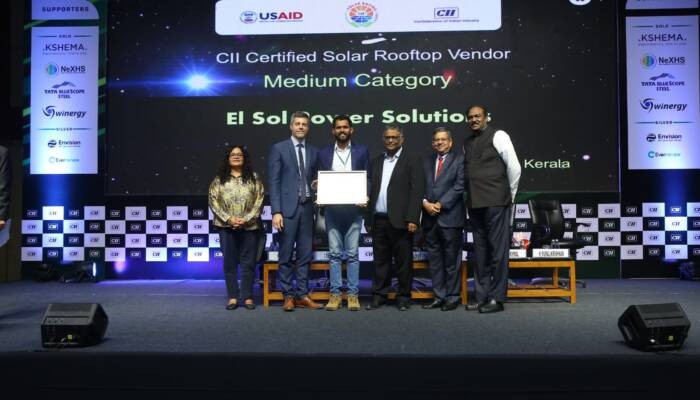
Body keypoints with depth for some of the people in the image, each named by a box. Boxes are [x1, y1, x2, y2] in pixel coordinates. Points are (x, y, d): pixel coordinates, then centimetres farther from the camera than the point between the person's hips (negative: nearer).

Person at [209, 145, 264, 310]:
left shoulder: (254, 178, 6)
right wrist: (228, 219, -12)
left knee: (248, 262, 2)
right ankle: (232, 297, 12)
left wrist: (246, 219, -12)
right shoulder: (219, 180, 8)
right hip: (226, 226, 1)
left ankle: (247, 297, 11)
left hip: (249, 226, 0)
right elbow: (213, 201, 0)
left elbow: (259, 200, -1)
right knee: (229, 262, 4)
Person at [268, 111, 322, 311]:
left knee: (305, 255, 7)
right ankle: (288, 296, 11)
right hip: (287, 208, -4)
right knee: (286, 255, 2)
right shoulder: (278, 149, 1)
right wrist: (276, 211, -11)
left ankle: (302, 295, 15)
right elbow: (274, 182, -5)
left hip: (307, 207, 4)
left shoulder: (314, 151, 13)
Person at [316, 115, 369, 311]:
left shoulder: (362, 151, 6)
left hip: (353, 208, -1)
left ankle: (353, 294, 9)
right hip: (332, 209, 1)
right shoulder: (324, 153, 9)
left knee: (352, 253, 2)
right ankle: (335, 293, 10)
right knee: (334, 253, 4)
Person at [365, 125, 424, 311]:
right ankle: (379, 295, 18)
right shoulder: (376, 162, 16)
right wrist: (368, 219, 9)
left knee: (403, 261, 3)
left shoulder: (412, 161, 1)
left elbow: (416, 192, -7)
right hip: (378, 220, 4)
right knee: (380, 260, 10)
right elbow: (371, 190, 13)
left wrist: (412, 219, -14)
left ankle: (404, 297, 14)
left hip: (400, 221, -4)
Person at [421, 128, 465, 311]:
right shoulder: (427, 161, 16)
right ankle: (439, 297, 18)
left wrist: (440, 204, -12)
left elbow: (459, 186, -8)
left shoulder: (459, 159, 1)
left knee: (452, 260, 2)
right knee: (434, 260, 9)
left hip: (450, 217, -5)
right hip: (430, 217, 5)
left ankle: (452, 297, 12)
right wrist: (426, 203, -7)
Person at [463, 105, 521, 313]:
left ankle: (497, 298, 4)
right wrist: (471, 195, 13)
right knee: (480, 251, 10)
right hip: (475, 203, 7)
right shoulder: (467, 142, 16)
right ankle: (482, 297, 18)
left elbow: (514, 167, -4)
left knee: (498, 250, -3)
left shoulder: (497, 136, -3)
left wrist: (509, 195, 2)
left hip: (495, 202, -7)